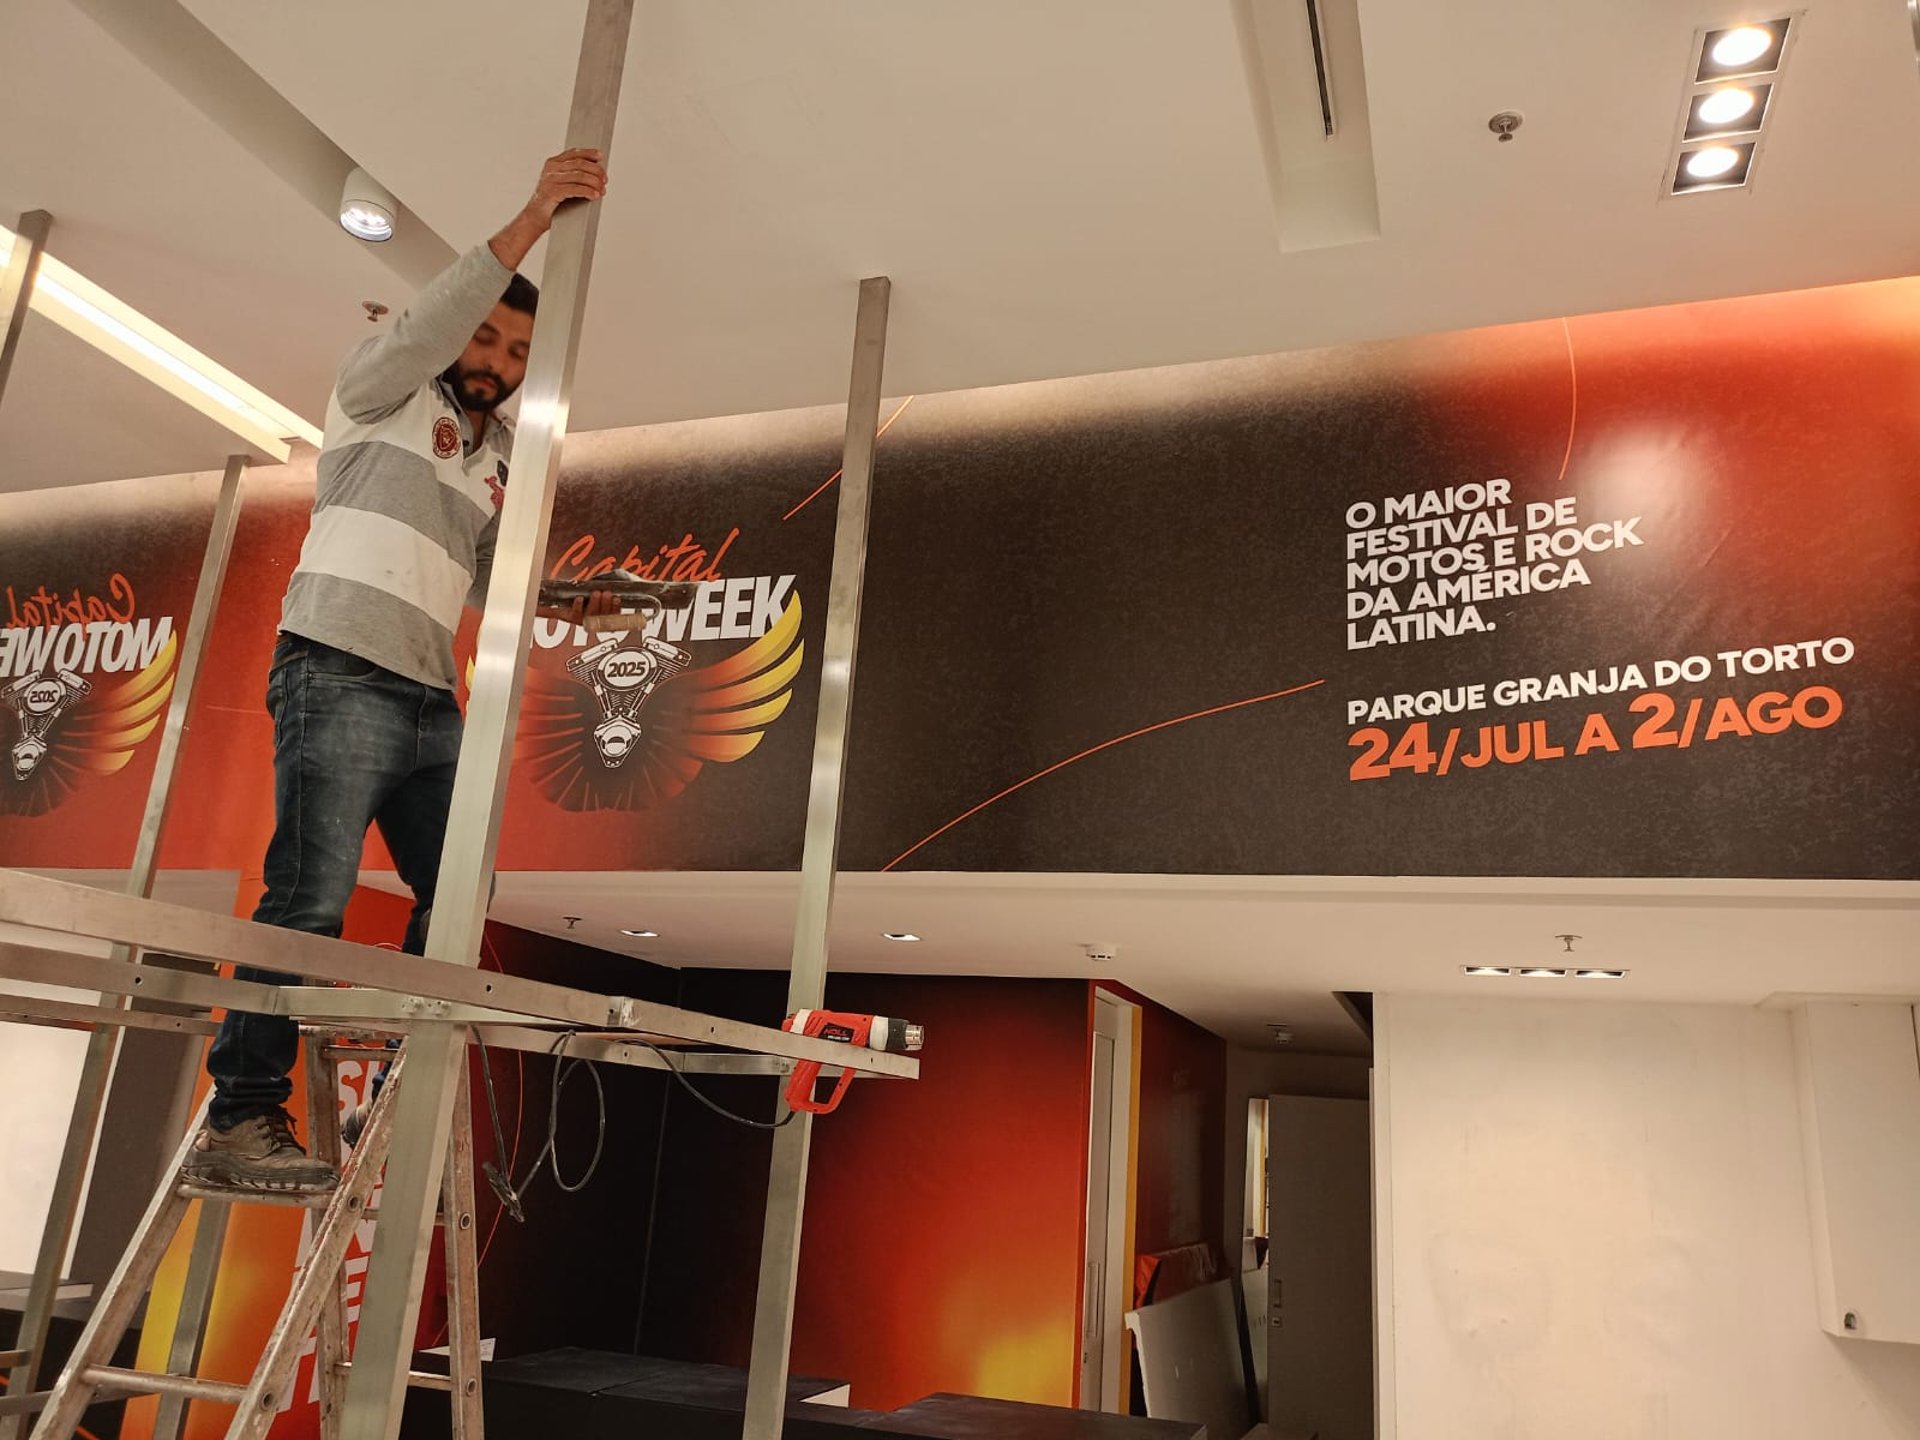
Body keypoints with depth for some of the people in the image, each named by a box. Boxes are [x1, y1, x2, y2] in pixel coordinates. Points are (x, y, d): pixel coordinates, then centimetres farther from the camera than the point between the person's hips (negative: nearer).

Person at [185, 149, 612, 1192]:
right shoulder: (384, 390, 7)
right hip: (339, 673, -7)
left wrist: (568, 599, 0)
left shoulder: (498, 464, 24)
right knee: (312, 896, -13)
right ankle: (239, 1124, -7)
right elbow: (425, 328, -14)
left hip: (431, 699, 7)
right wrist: (530, 223, -20)